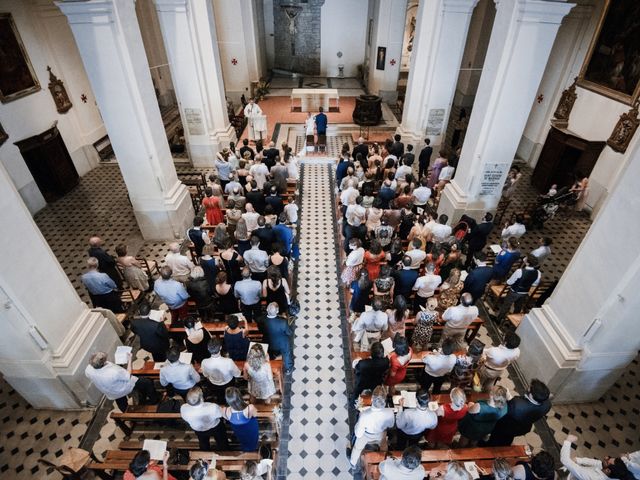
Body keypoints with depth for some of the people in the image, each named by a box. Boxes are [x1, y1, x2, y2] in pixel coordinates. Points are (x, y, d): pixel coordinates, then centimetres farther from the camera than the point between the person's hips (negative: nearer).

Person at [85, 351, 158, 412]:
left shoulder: (88, 370, -29)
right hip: (123, 390, -6)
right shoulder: (114, 373, -46)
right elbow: (128, 375, -25)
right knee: (148, 382, 10)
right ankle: (154, 400, 32)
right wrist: (129, 360, -18)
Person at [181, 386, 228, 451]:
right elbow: (220, 415, -22)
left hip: (198, 430, 2)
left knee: (204, 445, 35)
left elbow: (185, 419, -13)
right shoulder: (213, 407, -45)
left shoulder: (184, 409, -38)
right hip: (215, 428, -2)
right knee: (222, 443, 31)